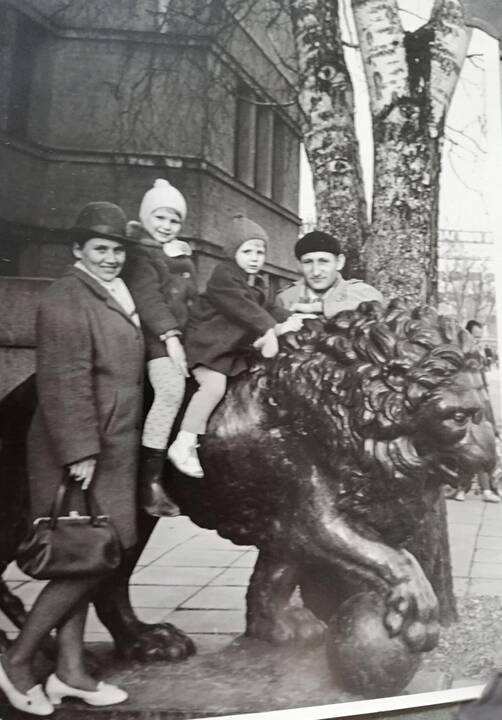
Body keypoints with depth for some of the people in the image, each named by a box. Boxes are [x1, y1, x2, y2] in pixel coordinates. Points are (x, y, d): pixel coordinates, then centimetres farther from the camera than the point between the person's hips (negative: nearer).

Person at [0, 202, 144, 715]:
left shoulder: (116, 296, 16)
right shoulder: (66, 300, -13)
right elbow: (64, 385, -21)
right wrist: (80, 453, -23)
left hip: (111, 452, 9)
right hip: (79, 455, -9)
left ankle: (69, 670, 23)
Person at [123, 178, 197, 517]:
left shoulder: (183, 255, 22)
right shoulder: (139, 253, -2)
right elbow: (147, 296, -15)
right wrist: (170, 335, -25)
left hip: (180, 333, 8)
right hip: (155, 335, -8)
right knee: (171, 389, -25)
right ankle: (150, 481, -21)